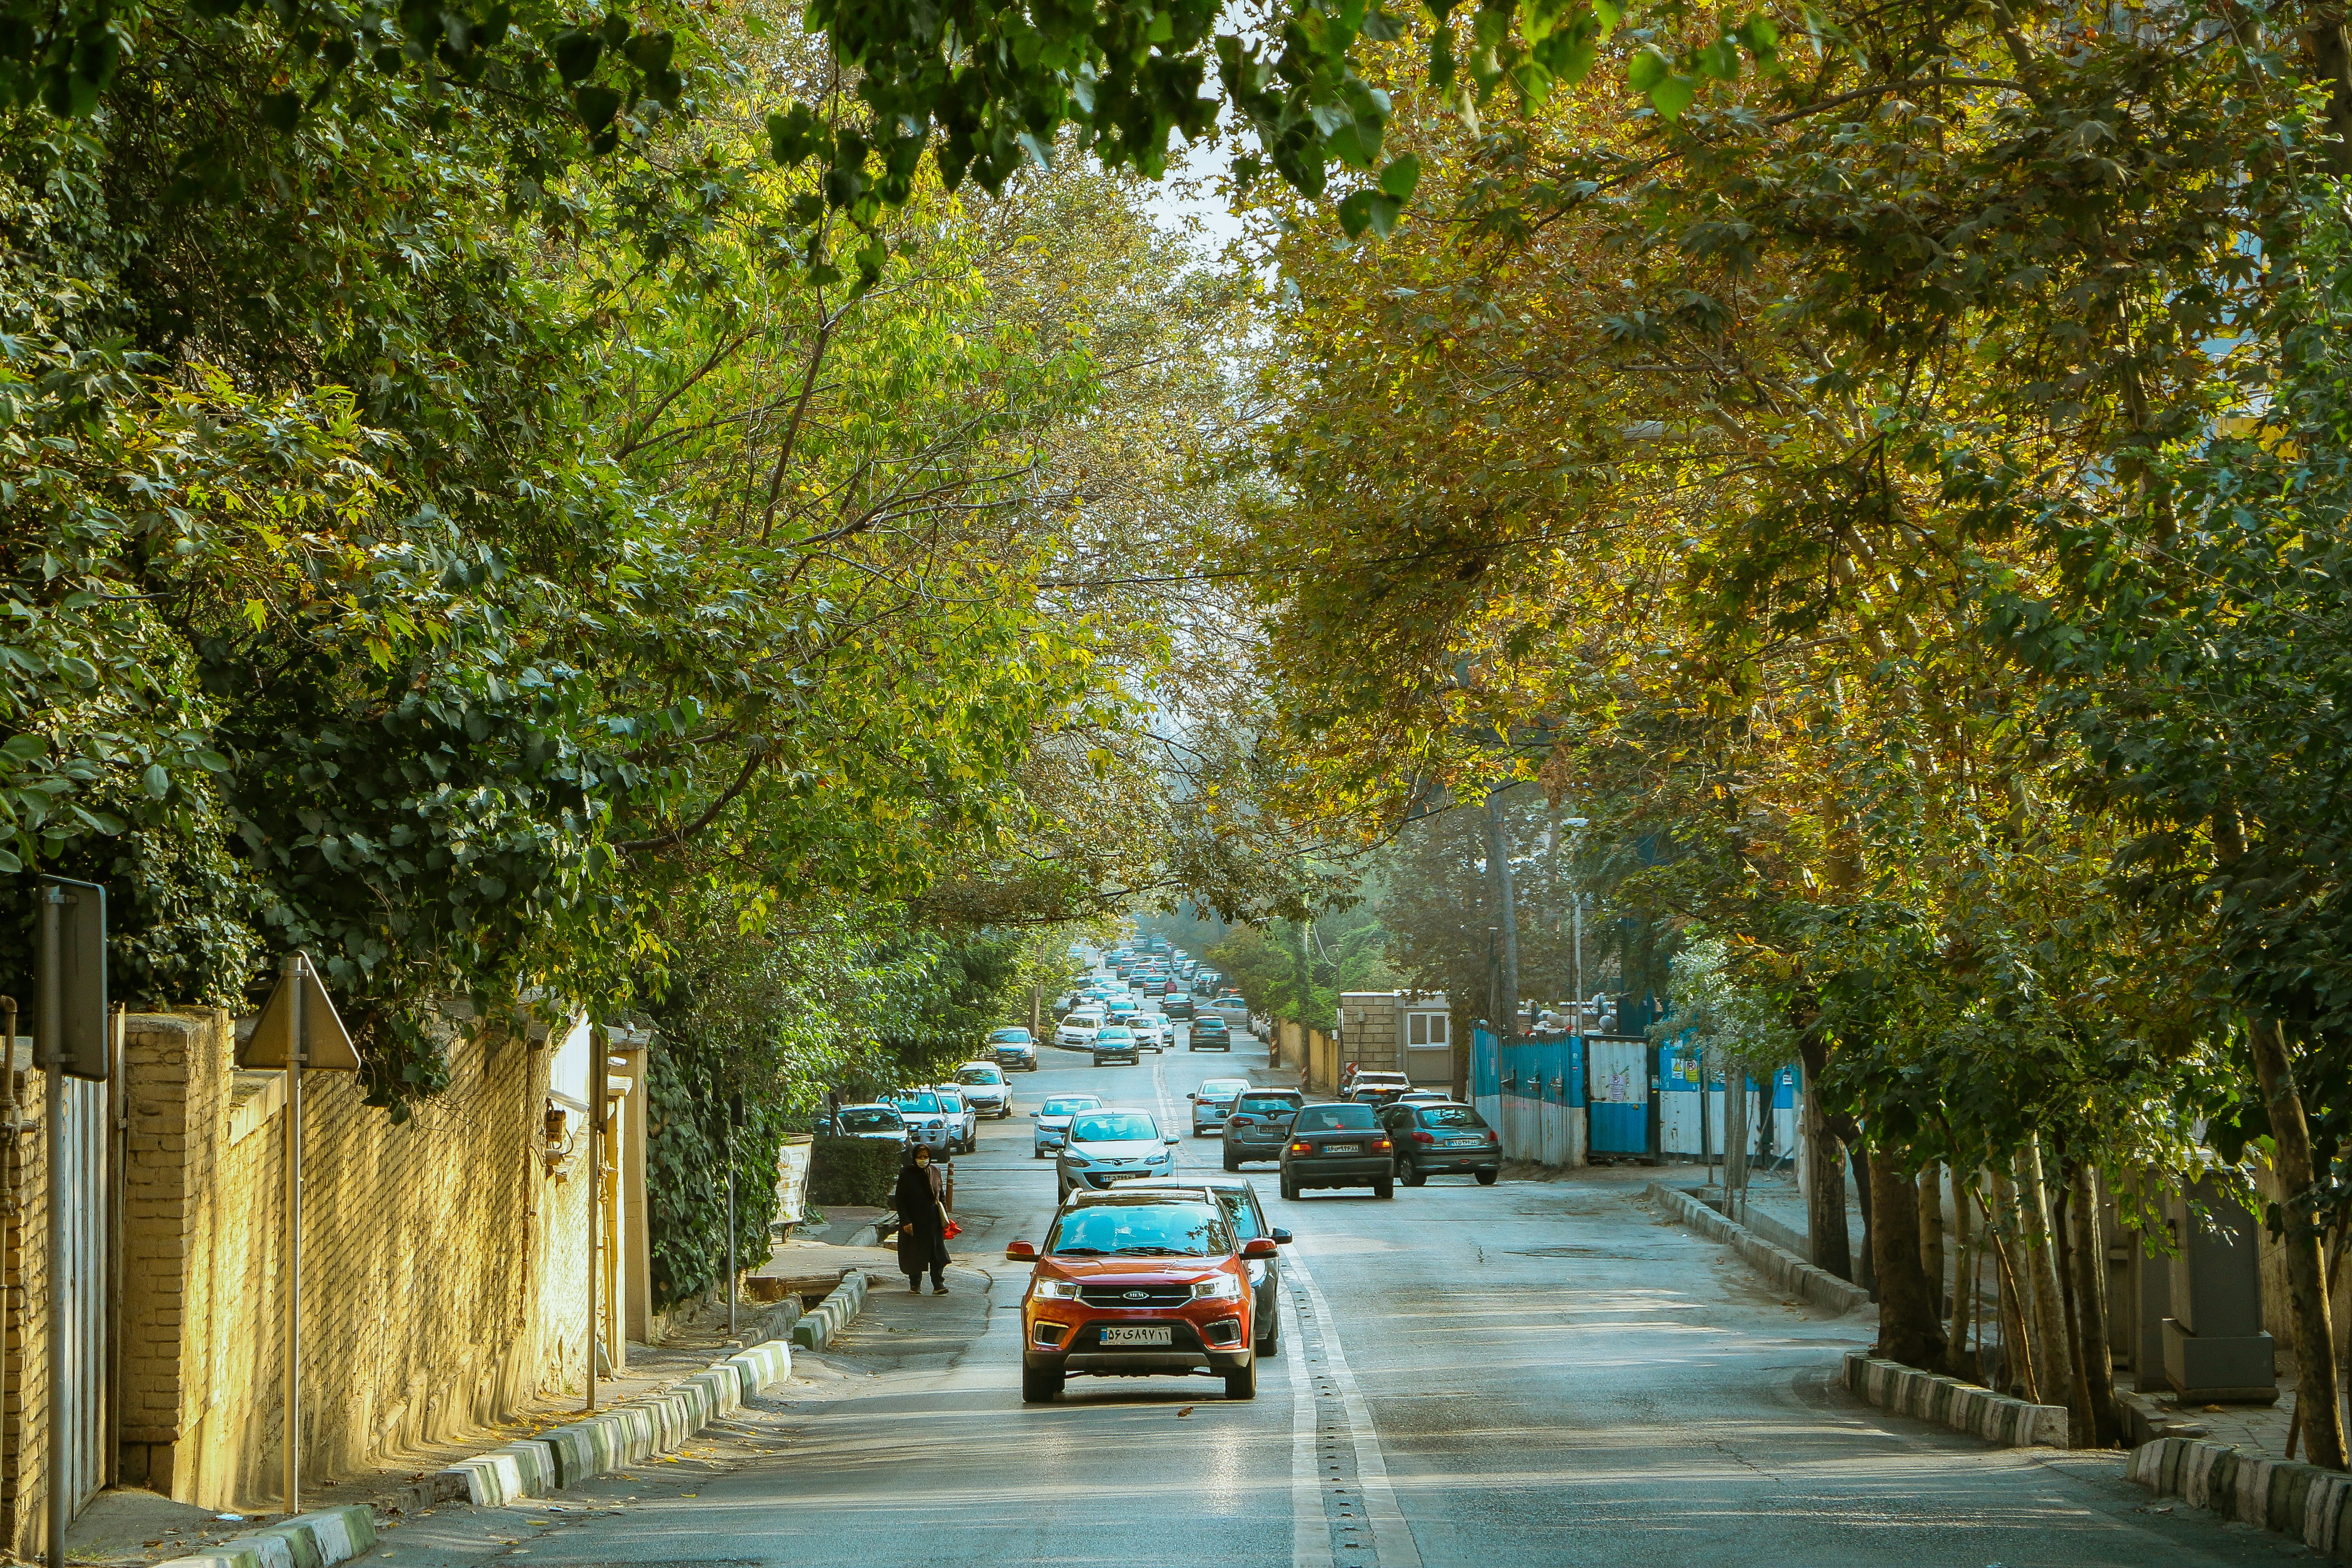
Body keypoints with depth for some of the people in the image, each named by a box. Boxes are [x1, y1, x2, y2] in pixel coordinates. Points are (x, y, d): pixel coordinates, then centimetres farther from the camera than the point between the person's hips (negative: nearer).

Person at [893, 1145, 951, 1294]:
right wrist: (905, 1221, -15)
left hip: (934, 1222, 3)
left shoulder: (935, 1172, 6)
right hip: (914, 1221, -3)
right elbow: (900, 1200, -8)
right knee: (915, 1255, 6)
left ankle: (938, 1285, -6)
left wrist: (945, 1219, 8)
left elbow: (942, 1196, 14)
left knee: (937, 1254, -6)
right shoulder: (906, 1174, -7)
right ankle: (915, 1285, 21)